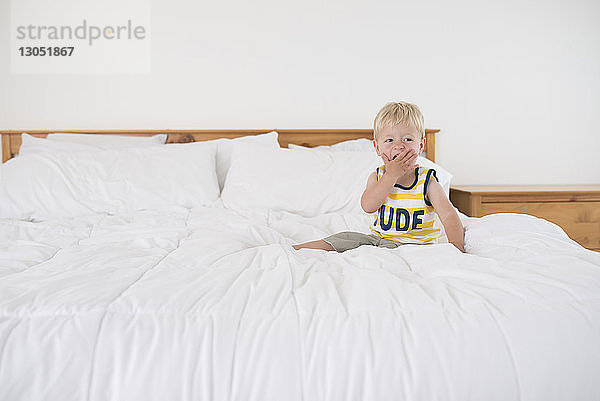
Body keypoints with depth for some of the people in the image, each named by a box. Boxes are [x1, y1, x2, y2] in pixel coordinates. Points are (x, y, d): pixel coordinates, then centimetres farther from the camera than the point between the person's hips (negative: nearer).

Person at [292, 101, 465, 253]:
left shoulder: (427, 182, -8)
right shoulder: (377, 177, 0)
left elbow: (450, 216, -13)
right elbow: (368, 206, -19)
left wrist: (456, 249, -29)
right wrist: (392, 174, -22)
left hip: (415, 245, -3)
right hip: (379, 239, 4)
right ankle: (297, 250, -2)